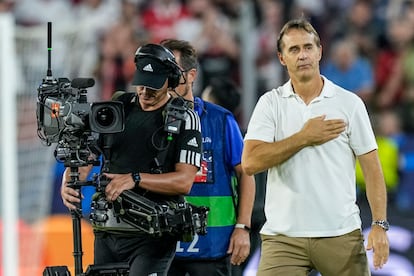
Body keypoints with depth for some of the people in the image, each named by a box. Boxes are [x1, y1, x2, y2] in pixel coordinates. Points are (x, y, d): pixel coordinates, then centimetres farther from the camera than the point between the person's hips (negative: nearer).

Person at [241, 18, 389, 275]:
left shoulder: (350, 103, 4)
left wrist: (380, 224, -8)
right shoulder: (270, 103, 4)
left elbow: (372, 167, 2)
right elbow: (250, 163, -8)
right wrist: (304, 138, -10)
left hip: (342, 235, 0)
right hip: (284, 237, 0)